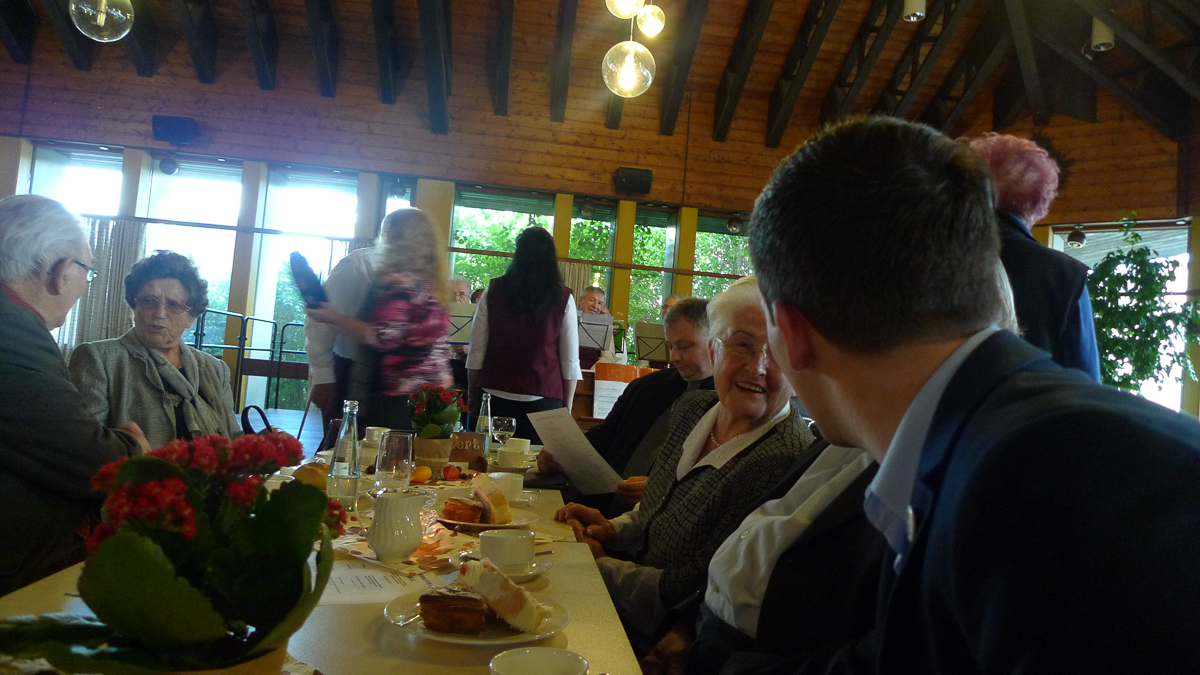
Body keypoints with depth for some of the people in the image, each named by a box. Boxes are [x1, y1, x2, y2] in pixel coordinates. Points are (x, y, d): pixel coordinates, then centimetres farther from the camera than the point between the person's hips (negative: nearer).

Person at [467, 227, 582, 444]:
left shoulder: (494, 292, -1)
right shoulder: (563, 299, -2)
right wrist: (566, 407, 8)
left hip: (495, 395, 1)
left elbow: (476, 352, 2)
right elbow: (570, 361, 0)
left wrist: (472, 394, 12)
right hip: (543, 397, -1)